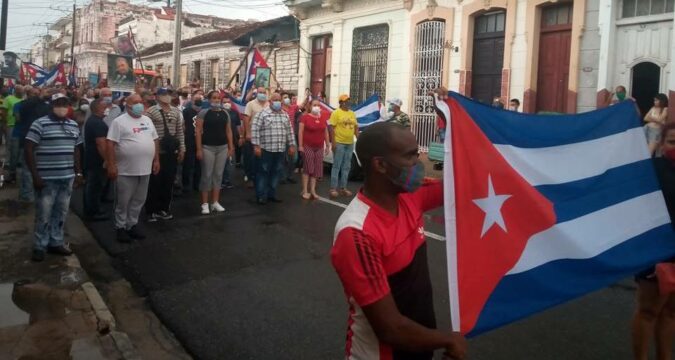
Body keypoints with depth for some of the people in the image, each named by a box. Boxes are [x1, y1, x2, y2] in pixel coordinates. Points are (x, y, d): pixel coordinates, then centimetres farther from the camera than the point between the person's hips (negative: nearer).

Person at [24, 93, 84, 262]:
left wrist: (78, 173, 12)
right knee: (44, 214, 3)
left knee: (61, 212, 13)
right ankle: (39, 246, 16)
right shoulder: (40, 123, -8)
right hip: (46, 178, -5)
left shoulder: (73, 125, 10)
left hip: (67, 178, 5)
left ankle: (56, 242, 26)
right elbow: (28, 149, -11)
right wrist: (35, 175, -14)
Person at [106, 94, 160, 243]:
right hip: (126, 170, -6)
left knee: (138, 200, 13)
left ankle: (132, 225, 26)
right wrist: (111, 165, -18)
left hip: (145, 169, 6)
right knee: (123, 201, 4)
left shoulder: (147, 120, 11)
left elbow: (155, 140, 17)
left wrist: (156, 160, 12)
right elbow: (110, 143, -13)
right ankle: (120, 227, 16)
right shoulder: (119, 121, -9)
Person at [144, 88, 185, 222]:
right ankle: (151, 211, 10)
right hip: (156, 150, -5)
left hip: (171, 150, 5)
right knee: (154, 181, 0)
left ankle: (164, 209, 22)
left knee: (169, 181, 10)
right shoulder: (151, 111, -7)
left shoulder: (176, 112, 9)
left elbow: (180, 131, 12)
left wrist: (182, 149, 9)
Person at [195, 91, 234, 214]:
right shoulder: (204, 112, -4)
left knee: (218, 175, 8)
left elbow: (228, 131, 12)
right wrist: (199, 149, -12)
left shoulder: (225, 113, 9)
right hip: (207, 147, -4)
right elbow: (198, 131, -7)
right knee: (207, 175, -1)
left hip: (222, 147, 4)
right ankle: (205, 204, 6)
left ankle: (215, 202, 16)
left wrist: (231, 147, 6)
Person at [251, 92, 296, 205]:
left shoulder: (285, 115, 13)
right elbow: (255, 129, -9)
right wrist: (256, 146, -14)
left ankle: (272, 194, 21)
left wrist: (292, 145, 12)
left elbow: (290, 131, 17)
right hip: (265, 149, -5)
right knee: (263, 172, 1)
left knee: (276, 172, 10)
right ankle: (261, 195, 9)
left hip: (280, 150, 5)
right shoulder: (263, 114, -5)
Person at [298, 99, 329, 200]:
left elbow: (326, 133, 15)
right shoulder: (305, 117, -4)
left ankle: (313, 190, 11)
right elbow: (300, 132, -8)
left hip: (319, 147, 5)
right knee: (307, 168, -4)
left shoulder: (322, 119, 12)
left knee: (316, 169, 5)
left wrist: (327, 145, 11)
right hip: (308, 146, -5)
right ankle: (305, 191, 1)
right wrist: (300, 145, -14)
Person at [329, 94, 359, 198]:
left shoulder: (352, 113, 14)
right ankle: (333, 188, -1)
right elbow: (332, 127, -10)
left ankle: (343, 188, 17)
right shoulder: (336, 113, -5)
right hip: (339, 143, -6)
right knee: (336, 166, -4)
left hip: (350, 144, 6)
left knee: (346, 167, 9)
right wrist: (333, 142, -16)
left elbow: (356, 127, 17)